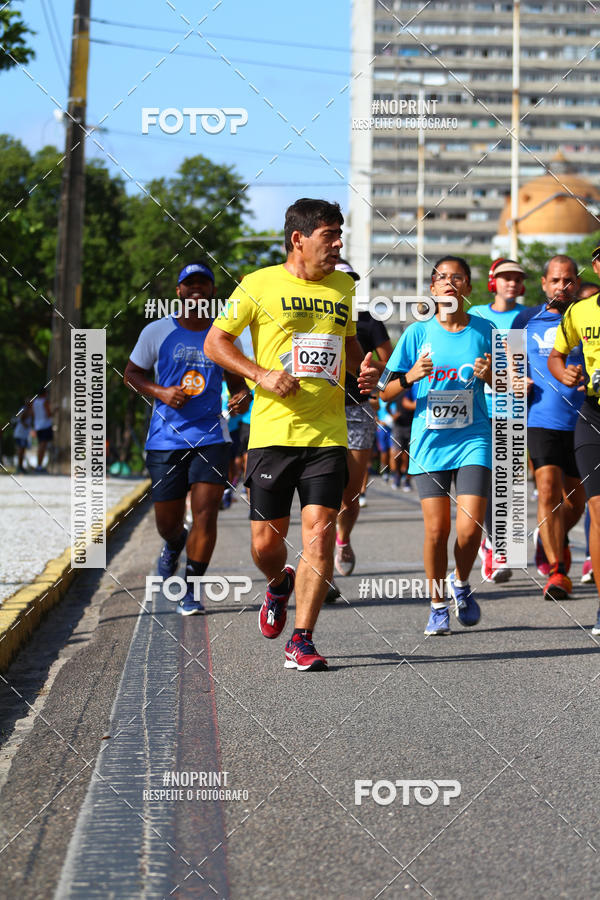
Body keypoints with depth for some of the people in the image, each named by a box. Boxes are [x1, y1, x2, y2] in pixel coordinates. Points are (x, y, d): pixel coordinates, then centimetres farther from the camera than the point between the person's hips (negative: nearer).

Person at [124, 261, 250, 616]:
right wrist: (161, 392, -9)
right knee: (168, 521, 5)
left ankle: (192, 589, 0)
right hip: (166, 437, 0)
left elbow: (236, 380, 16)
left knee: (206, 512, -14)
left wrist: (242, 397, -8)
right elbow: (132, 373, 10)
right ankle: (174, 544, 44)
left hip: (211, 436, 0)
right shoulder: (158, 332, 2)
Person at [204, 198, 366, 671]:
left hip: (327, 435, 2)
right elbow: (215, 341, 3)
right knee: (266, 542, 1)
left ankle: (302, 642, -3)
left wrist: (364, 370, 7)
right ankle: (280, 584, 38)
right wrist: (261, 374, -11)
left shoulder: (344, 287, 13)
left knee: (320, 531, -10)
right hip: (272, 433, -2)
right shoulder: (260, 285, -1)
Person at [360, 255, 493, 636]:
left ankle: (461, 584, 19)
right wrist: (411, 376, -15)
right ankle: (438, 606, 14)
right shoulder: (418, 333, 3)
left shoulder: (483, 330, 4)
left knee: (470, 526, -12)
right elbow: (387, 390, 4)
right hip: (429, 443, 0)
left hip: (473, 440, 0)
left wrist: (490, 375, -10)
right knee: (437, 529, -5)